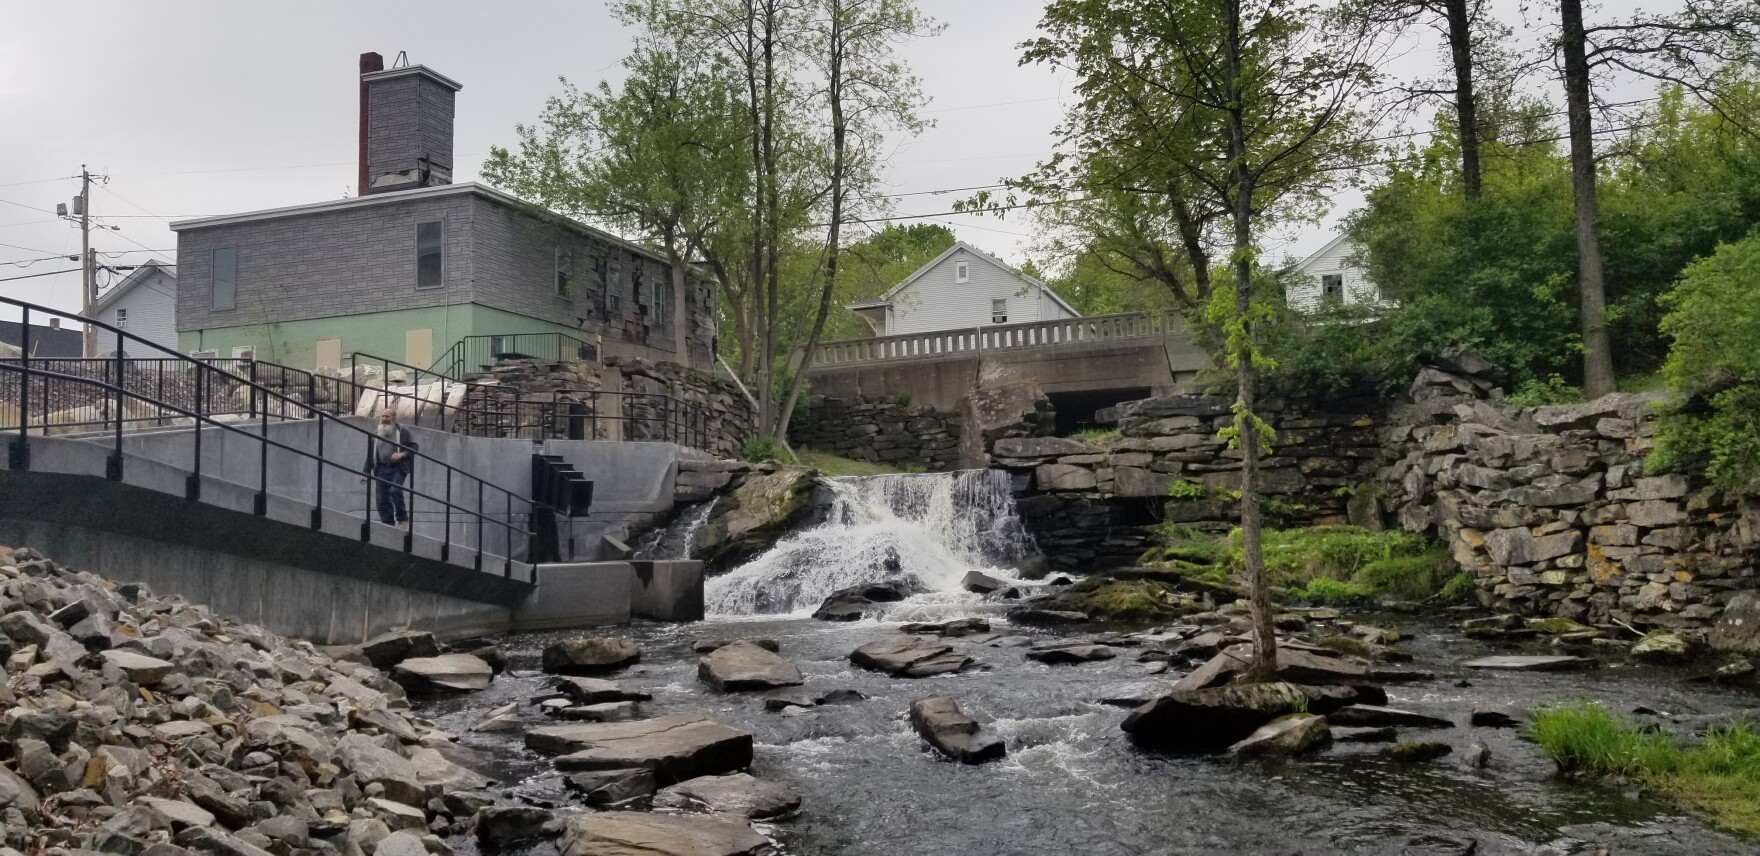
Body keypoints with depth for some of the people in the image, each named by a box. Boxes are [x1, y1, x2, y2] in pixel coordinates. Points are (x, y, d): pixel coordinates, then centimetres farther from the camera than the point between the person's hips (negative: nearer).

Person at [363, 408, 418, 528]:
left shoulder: (402, 431, 5)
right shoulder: (375, 435, 18)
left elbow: (413, 447, 1)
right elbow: (370, 456, 19)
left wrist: (402, 454, -15)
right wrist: (365, 472, 13)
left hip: (398, 468, -5)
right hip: (382, 469, 5)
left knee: (395, 490, -25)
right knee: (382, 499, -1)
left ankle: (403, 519, -9)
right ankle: (388, 525, 7)